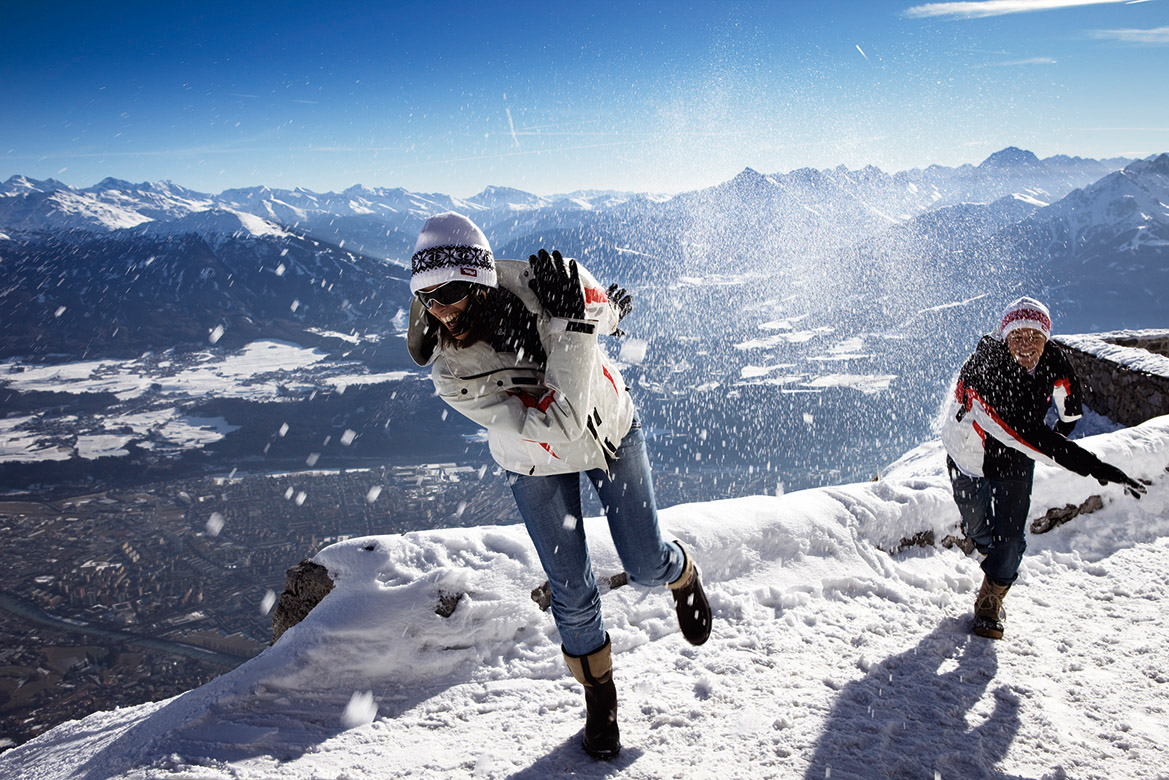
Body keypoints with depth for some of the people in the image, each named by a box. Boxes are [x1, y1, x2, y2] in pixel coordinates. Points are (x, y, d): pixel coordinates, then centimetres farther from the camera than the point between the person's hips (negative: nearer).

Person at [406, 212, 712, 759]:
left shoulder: (534, 283, -30)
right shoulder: (449, 372, -31)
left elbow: (602, 306, -5)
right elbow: (556, 424, -38)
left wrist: (603, 311, -27)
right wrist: (570, 325, -42)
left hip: (611, 428, 1)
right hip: (537, 463, 0)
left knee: (645, 567, 5)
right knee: (572, 593, 2)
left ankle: (682, 575, 44)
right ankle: (599, 697, 30)